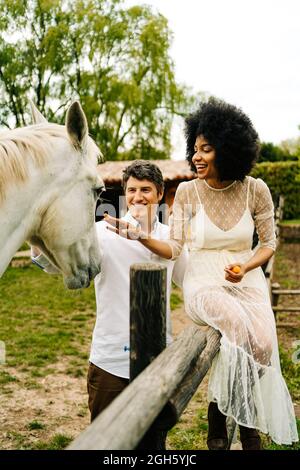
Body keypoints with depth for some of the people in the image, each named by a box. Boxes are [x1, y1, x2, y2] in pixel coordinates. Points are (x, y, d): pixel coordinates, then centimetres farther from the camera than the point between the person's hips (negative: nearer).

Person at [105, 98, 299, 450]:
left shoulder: (255, 190, -4)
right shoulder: (187, 191, -4)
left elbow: (269, 243, 6)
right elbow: (174, 249, -4)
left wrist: (245, 267, -13)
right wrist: (140, 236, -20)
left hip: (247, 280, 2)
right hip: (203, 284, -2)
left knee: (261, 342, -23)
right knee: (239, 327, -31)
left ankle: (218, 411, 5)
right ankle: (248, 428, -5)